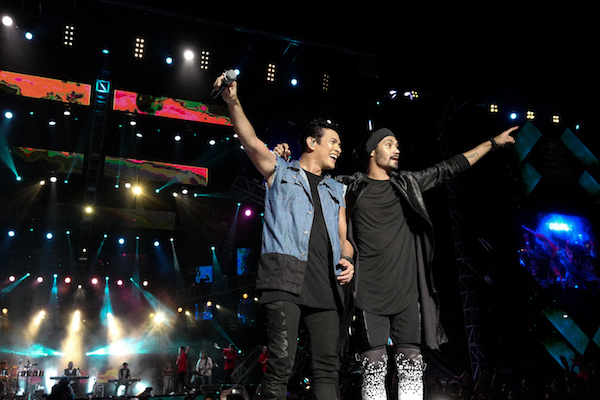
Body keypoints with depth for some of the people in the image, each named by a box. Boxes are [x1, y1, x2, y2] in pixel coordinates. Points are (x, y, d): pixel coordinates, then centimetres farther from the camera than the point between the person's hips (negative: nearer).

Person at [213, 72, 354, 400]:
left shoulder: (336, 191, 28)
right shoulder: (280, 171, 15)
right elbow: (253, 143, -3)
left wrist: (348, 260, 3)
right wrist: (233, 103, -17)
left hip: (325, 283, 5)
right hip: (286, 276, -5)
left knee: (327, 366, -1)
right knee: (281, 361, -14)